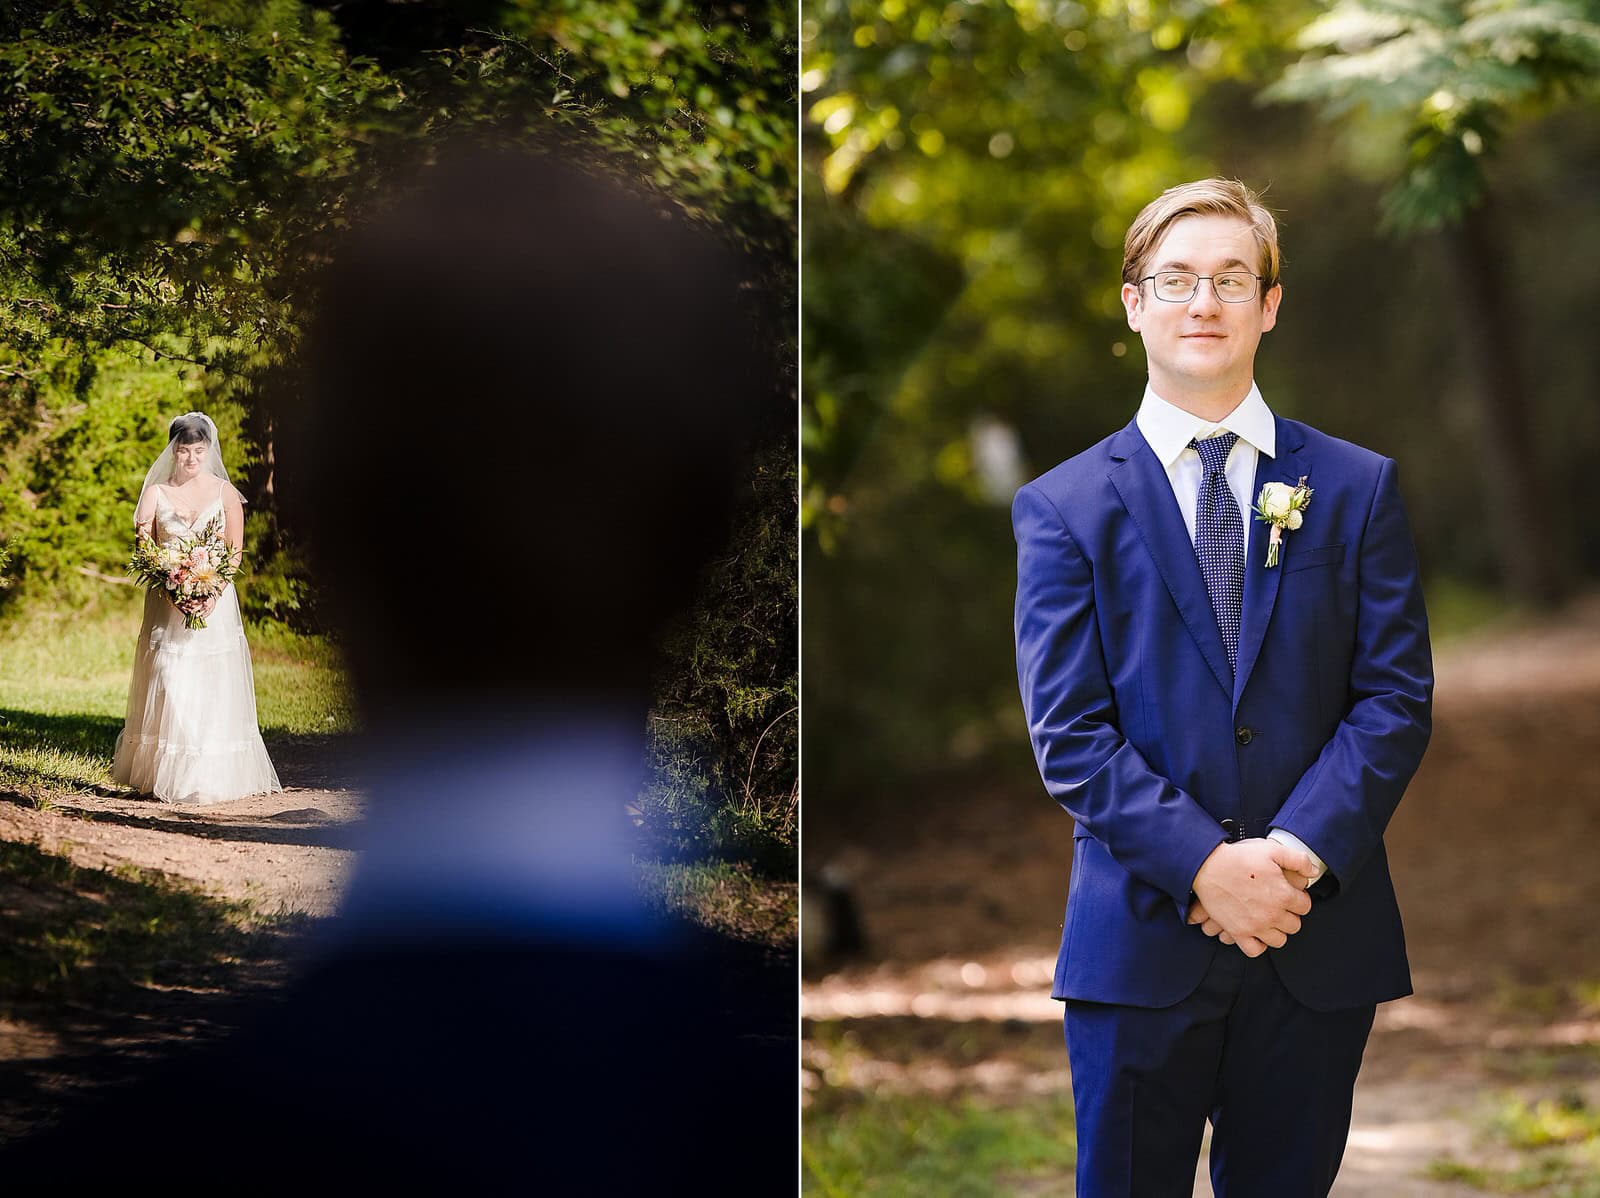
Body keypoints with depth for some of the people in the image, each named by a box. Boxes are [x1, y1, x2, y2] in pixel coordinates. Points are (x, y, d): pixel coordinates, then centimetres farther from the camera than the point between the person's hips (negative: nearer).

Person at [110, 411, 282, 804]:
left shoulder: (225, 492, 5)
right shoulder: (155, 493, 5)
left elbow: (236, 551, 3)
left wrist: (213, 594, -12)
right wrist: (171, 591, -14)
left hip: (215, 602, 0)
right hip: (166, 602, 0)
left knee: (212, 688, -5)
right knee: (169, 687, -6)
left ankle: (210, 777, -2)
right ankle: (168, 774, 1)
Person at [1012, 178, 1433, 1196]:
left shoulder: (1359, 488, 7)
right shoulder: (1065, 506, 2)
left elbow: (1397, 696, 1)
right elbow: (1068, 731, -5)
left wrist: (1300, 849, -14)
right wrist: (1206, 865, -16)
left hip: (1321, 943, 1)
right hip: (1142, 943, -1)